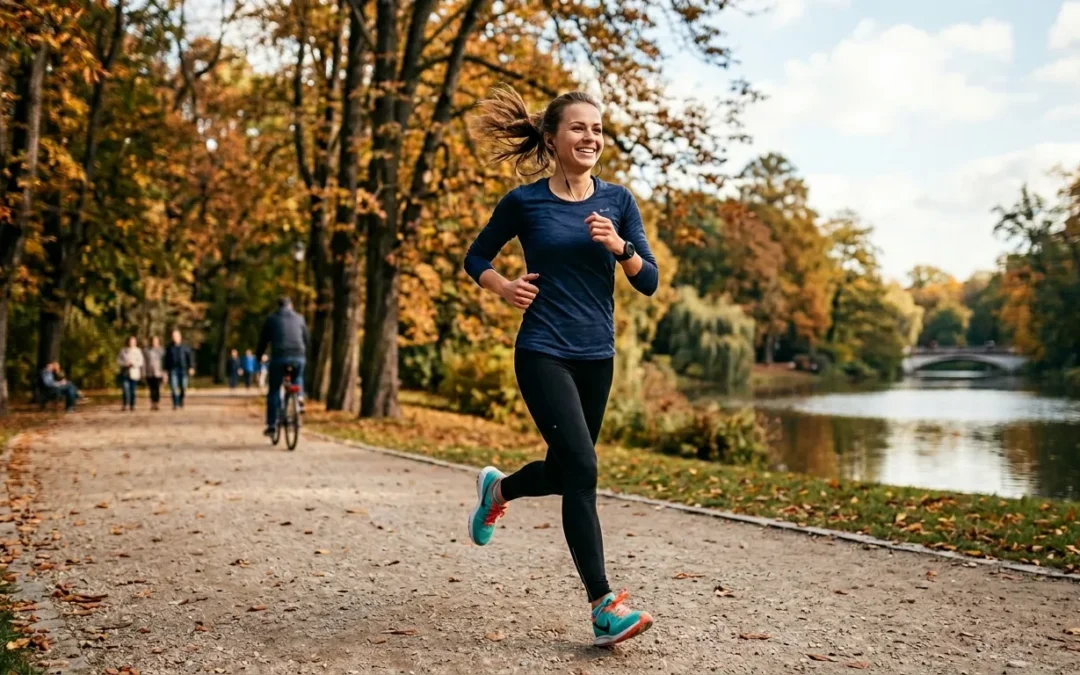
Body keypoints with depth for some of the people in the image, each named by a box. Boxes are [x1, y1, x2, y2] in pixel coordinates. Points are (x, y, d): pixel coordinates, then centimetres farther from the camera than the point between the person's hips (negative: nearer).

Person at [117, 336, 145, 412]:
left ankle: (132, 405, 11)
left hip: (134, 374, 0)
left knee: (133, 390, 2)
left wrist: (133, 364, -17)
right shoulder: (123, 351, 7)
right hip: (125, 373, 0)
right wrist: (125, 363, -12)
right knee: (126, 389, -13)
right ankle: (125, 405, -11)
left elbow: (141, 362, -2)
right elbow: (118, 361, 5)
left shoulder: (138, 351, 4)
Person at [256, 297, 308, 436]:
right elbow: (306, 340, 21)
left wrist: (258, 356, 25)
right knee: (298, 378, 33)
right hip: (298, 357, 2)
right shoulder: (299, 318, 17)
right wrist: (305, 356, 35)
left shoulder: (271, 319, 11)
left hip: (279, 357, -2)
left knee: (274, 391, 8)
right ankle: (300, 398, 8)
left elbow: (263, 340, 13)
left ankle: (271, 425, 4)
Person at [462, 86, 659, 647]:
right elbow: (476, 258, 10)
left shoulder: (617, 200, 3)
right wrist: (504, 288, -9)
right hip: (543, 353, -4)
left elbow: (649, 282, 0)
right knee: (582, 470, -15)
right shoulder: (524, 202, -4)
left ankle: (497, 488, 48)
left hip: (596, 358, 5)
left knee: (564, 471, 15)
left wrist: (620, 246, -18)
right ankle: (604, 607, -10)